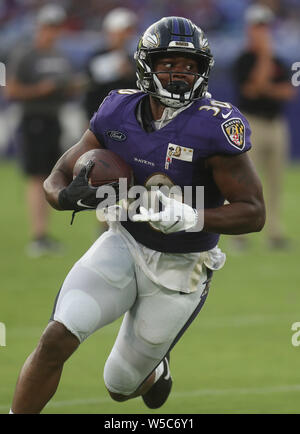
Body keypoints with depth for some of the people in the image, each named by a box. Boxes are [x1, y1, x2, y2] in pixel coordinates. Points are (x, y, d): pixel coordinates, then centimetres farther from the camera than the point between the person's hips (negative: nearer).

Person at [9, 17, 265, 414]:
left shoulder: (215, 127, -21)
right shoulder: (118, 113, -7)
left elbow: (254, 213, -19)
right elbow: (57, 178, 0)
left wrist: (189, 218, -35)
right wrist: (69, 196, -26)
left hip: (179, 272, -2)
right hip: (124, 245, 2)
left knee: (121, 388, 11)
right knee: (57, 338, -21)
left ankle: (155, 370, 50)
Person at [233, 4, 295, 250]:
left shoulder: (277, 62, 14)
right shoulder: (244, 61, -5)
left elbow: (288, 91, 7)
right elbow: (252, 88, -20)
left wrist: (267, 88, -9)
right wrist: (264, 56, -17)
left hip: (276, 125, 6)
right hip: (251, 125, -6)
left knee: (275, 182, 5)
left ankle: (275, 232, 7)